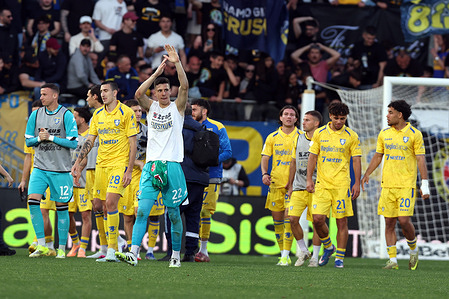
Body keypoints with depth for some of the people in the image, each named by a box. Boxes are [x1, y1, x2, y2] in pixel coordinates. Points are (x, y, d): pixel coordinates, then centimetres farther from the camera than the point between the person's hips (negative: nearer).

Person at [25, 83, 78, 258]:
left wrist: (51, 138, -15)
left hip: (60, 169, -3)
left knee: (61, 207, 2)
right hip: (40, 167, 3)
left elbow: (73, 143, -9)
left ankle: (61, 248, 11)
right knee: (33, 201, -14)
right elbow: (28, 140, 13)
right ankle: (41, 245, -8)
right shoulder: (36, 115, 7)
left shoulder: (66, 115, -5)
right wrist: (39, 138, -8)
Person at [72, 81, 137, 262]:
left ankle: (111, 250, -16)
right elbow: (90, 140, 17)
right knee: (104, 207, 4)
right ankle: (114, 243, 17)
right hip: (101, 164, 6)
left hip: (119, 163, -6)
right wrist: (78, 162, 9)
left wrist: (129, 170, -12)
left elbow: (133, 143, -6)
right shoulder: (98, 114, 12)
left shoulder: (126, 113, -5)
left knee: (110, 203, -18)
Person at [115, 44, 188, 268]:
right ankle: (133, 253, -18)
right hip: (152, 165, 1)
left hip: (172, 165, -1)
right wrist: (157, 72, -13)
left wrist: (177, 63, -21)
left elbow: (184, 87, -11)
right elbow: (139, 93, -9)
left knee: (173, 213, 5)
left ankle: (176, 255, 17)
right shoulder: (151, 106, 10)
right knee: (142, 210, -10)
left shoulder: (177, 107, 6)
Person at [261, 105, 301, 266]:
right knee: (277, 218, 6)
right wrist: (264, 173, -8)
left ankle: (286, 255, -15)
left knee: (289, 217, -14)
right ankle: (283, 254, 17)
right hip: (276, 182, 3)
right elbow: (265, 157, 9)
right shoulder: (272, 137, 10)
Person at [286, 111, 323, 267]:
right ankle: (303, 251, 10)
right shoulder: (298, 139, 12)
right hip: (298, 188, 4)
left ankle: (315, 256, 7)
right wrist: (290, 186, 16)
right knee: (293, 219, -7)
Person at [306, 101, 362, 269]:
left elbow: (356, 160, 3)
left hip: (342, 184, -2)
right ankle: (328, 247, 18)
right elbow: (313, 156, 9)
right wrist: (309, 179, 2)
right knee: (318, 218, -8)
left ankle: (340, 257, 7)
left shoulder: (351, 136, 2)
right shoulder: (319, 133, 6)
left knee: (342, 221, -2)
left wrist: (357, 183, -3)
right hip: (322, 184, 2)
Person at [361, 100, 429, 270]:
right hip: (387, 185, 4)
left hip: (407, 185, -4)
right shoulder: (384, 134, 10)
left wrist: (425, 184, -9)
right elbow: (378, 156, 19)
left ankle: (413, 249, 15)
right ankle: (392, 260, 5)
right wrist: (367, 174, 9)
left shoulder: (414, 134, -2)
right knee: (389, 222, 0)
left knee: (404, 220, -12)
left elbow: (420, 160, -3)